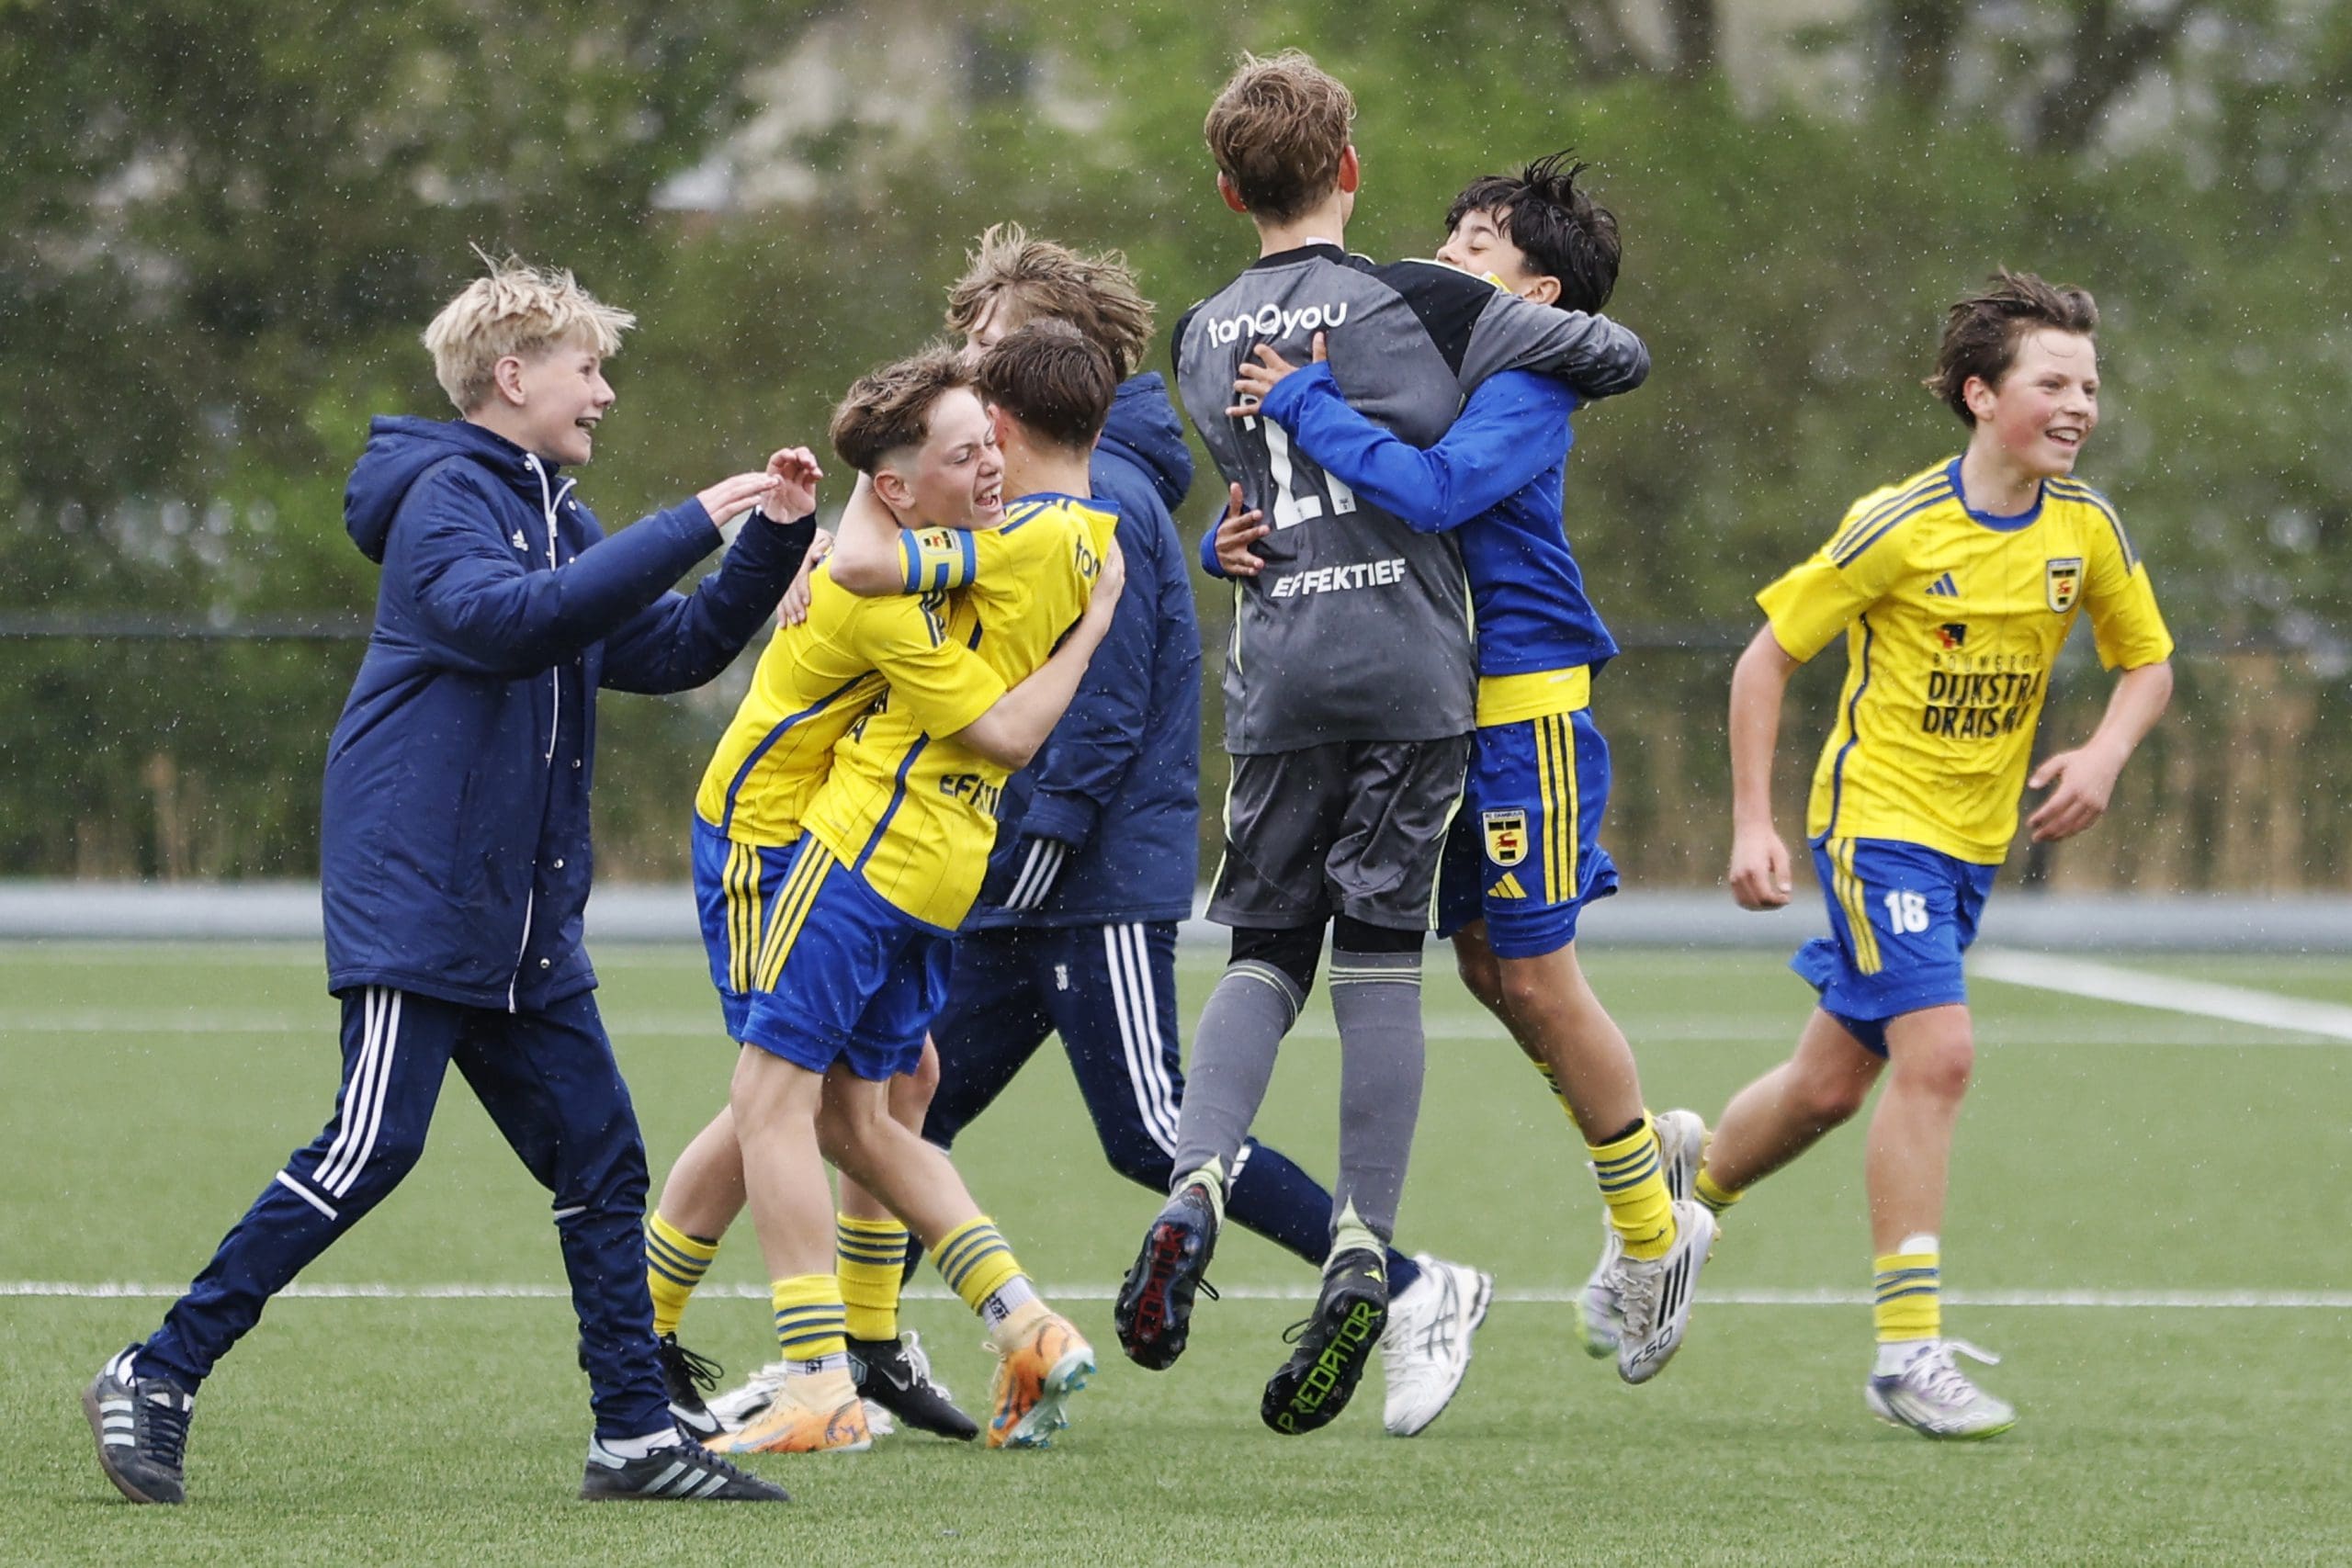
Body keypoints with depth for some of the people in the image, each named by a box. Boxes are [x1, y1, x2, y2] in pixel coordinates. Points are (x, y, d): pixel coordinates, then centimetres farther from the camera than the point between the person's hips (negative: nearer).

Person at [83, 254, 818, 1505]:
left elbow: (670, 650, 21)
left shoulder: (549, 516, 19)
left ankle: (635, 1435, 8)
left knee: (600, 1157, 5)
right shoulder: (447, 498, -9)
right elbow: (509, 616, -28)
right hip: (412, 896, -9)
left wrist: (773, 538, 7)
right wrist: (690, 526, -28)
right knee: (370, 1150, -13)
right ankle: (156, 1382, -7)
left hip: (521, 923, 9)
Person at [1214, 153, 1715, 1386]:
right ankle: (1648, 1145, 33)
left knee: (1533, 974, -2)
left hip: (1523, 706, -8)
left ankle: (1652, 1232, 13)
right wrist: (1236, 541, -10)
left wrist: (1305, 403, -25)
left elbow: (1432, 490, -32)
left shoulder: (1525, 392, -14)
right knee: (1488, 966, 13)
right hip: (1431, 710, 8)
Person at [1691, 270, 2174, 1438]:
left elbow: (2147, 661, 13)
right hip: (1879, 819, -6)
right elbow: (1769, 655, -8)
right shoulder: (1901, 528, -16)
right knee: (1936, 1052, -20)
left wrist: (2106, 753, -8)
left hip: (1974, 844, 6)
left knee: (1831, 1084, 12)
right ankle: (1908, 1351, -17)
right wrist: (1752, 823, -12)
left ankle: (1689, 1192, 41)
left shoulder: (2086, 529, -1)